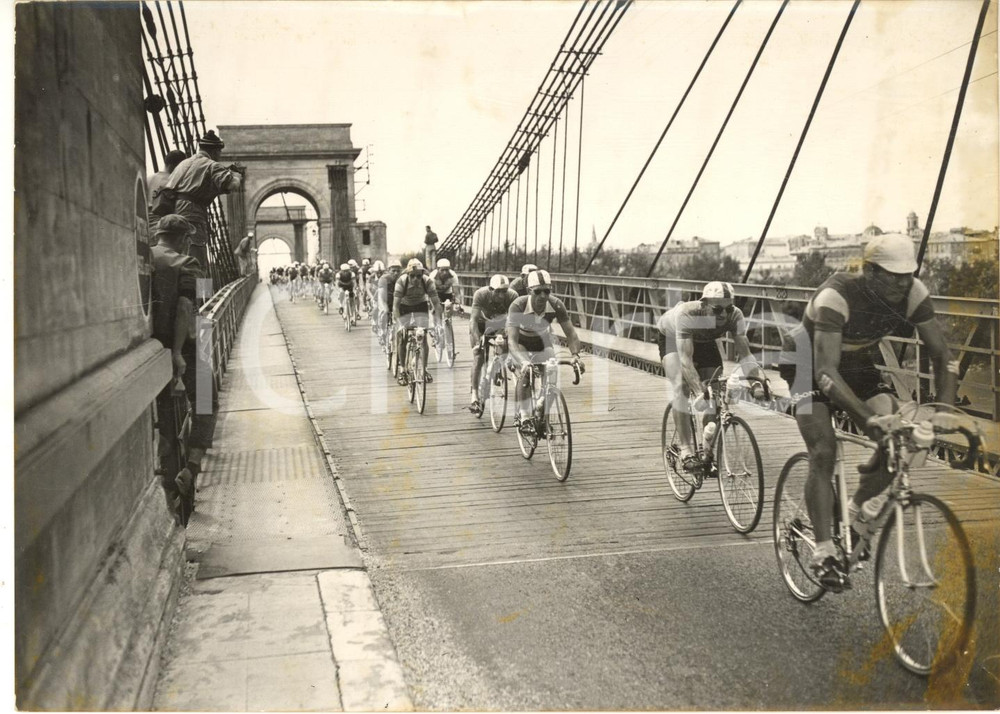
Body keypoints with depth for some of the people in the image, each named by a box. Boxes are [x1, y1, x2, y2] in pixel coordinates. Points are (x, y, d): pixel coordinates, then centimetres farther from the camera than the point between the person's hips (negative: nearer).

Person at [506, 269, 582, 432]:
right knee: (525, 374, -28)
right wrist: (523, 362, -60)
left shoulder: (556, 305, -29)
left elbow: (571, 333, -25)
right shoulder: (518, 306, -36)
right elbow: (512, 340, -43)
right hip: (521, 343, -2)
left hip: (543, 342, 3)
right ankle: (524, 417, -16)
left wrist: (575, 355, -44)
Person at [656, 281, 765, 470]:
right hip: (671, 337, -4)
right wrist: (699, 391, -59)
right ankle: (686, 450, -19)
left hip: (704, 341, 4)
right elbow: (685, 358, -48)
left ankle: (709, 449, 7)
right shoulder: (687, 314, -43)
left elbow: (744, 353, -35)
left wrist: (761, 378, -51)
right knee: (682, 386, -25)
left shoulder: (735, 316, -32)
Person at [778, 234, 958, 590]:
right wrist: (868, 417, -52)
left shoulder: (913, 293, -19)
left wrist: (944, 409, -28)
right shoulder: (836, 296, -35)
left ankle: (855, 510, 14)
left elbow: (941, 354, -13)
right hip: (808, 365, -5)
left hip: (859, 367, 5)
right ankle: (823, 552, -15)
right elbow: (826, 371, -42)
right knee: (823, 451, -21)